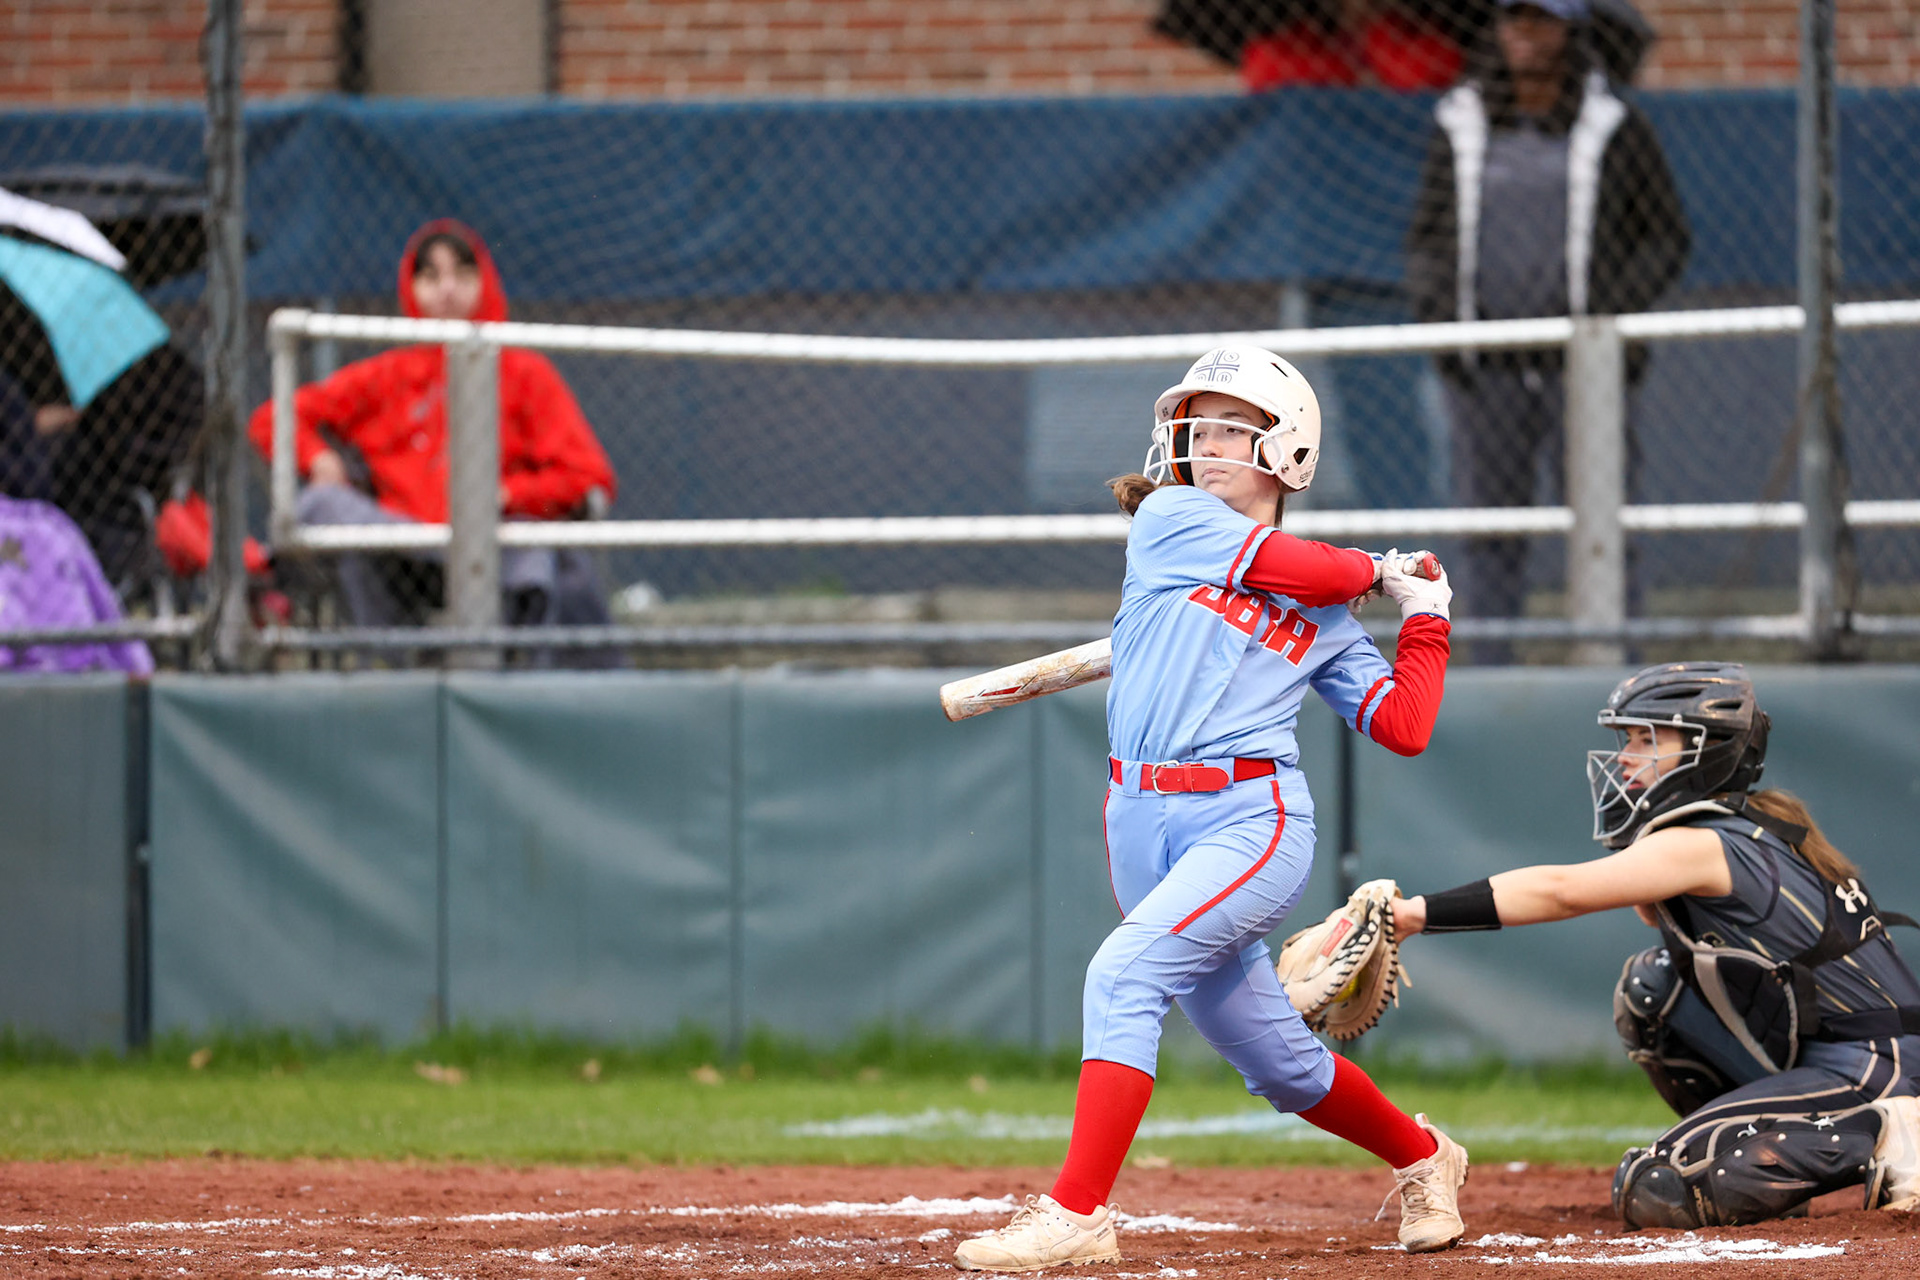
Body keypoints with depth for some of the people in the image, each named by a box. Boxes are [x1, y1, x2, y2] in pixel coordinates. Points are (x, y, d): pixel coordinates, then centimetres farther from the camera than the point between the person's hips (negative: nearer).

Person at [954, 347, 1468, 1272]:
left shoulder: (1324, 616, 10)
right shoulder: (1169, 521, 8)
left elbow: (1404, 728, 6)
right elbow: (1287, 567, -4)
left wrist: (1425, 618, 8)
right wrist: (1373, 570, 12)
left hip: (1252, 821, -3)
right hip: (1143, 822, 3)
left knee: (1125, 972, -26)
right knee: (1275, 1063, 10)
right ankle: (1422, 1159, 36)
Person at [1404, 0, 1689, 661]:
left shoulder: (1614, 125, 0)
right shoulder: (1462, 127, 6)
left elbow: (1667, 236, 5)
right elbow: (1429, 237, 15)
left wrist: (1611, 315, -9)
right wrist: (1436, 314, -2)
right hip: (1487, 372, 2)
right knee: (1489, 531, 1)